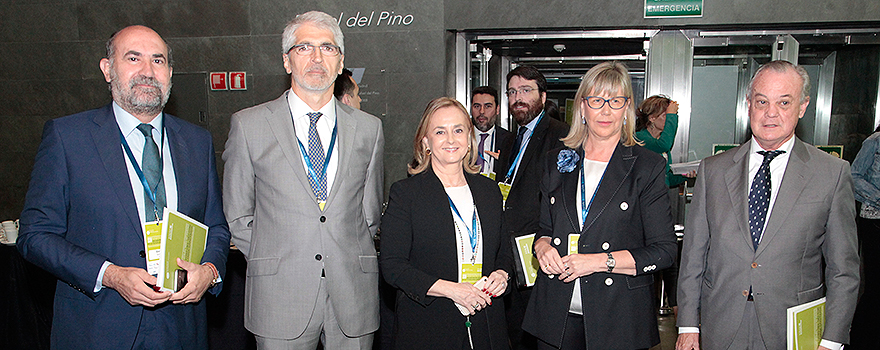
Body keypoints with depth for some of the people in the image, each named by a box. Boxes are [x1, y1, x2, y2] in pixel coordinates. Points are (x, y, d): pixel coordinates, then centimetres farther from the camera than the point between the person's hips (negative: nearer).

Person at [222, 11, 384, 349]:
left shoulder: (369, 128, 6)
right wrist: (271, 261, 0)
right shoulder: (248, 125, 1)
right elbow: (236, 214, 5)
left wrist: (355, 262, 5)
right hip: (280, 298, -1)